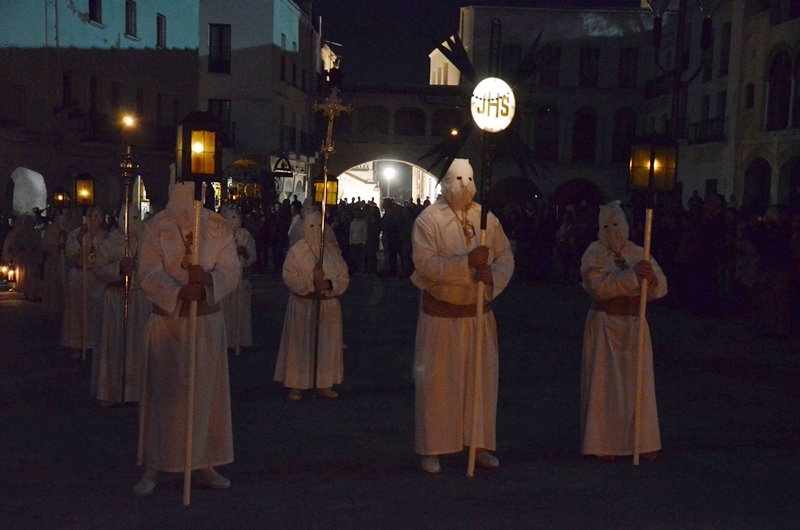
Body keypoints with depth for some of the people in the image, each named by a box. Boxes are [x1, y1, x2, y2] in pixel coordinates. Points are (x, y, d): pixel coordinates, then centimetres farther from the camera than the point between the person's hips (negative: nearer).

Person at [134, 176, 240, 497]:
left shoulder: (219, 227, -1)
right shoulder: (156, 228, -5)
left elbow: (231, 271, -7)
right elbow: (149, 275, -13)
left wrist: (207, 279, -29)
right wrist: (179, 292, -30)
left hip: (208, 322, 2)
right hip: (167, 322, -2)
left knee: (207, 393, 7)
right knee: (163, 394, 3)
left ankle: (205, 466, 19)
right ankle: (153, 469, 15)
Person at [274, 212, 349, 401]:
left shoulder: (333, 250, 5)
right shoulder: (296, 251, -4)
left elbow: (344, 277, 3)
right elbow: (289, 278, -10)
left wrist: (330, 284, -17)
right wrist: (311, 282, -23)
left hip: (329, 305, 3)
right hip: (303, 305, -3)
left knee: (327, 344, 7)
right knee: (300, 344, 1)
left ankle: (324, 384, 17)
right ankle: (295, 385, 9)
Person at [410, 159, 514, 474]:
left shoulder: (487, 218, 2)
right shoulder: (428, 220, -10)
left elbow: (506, 257, 1)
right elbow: (425, 263, -20)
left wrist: (492, 274, -21)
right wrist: (467, 262, -30)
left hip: (479, 312, 4)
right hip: (441, 315, -4)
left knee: (481, 378, 10)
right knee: (437, 381, 3)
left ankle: (478, 445, 25)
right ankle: (432, 449, 16)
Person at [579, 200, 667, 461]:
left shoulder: (639, 253, 6)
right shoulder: (594, 253, -5)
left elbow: (661, 288, -1)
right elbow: (599, 285, -21)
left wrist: (651, 278, -22)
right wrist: (633, 274, -27)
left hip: (634, 324, 3)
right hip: (604, 325, -3)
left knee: (638, 382, 6)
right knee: (604, 383, 0)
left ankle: (642, 441, 17)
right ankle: (604, 443, 9)